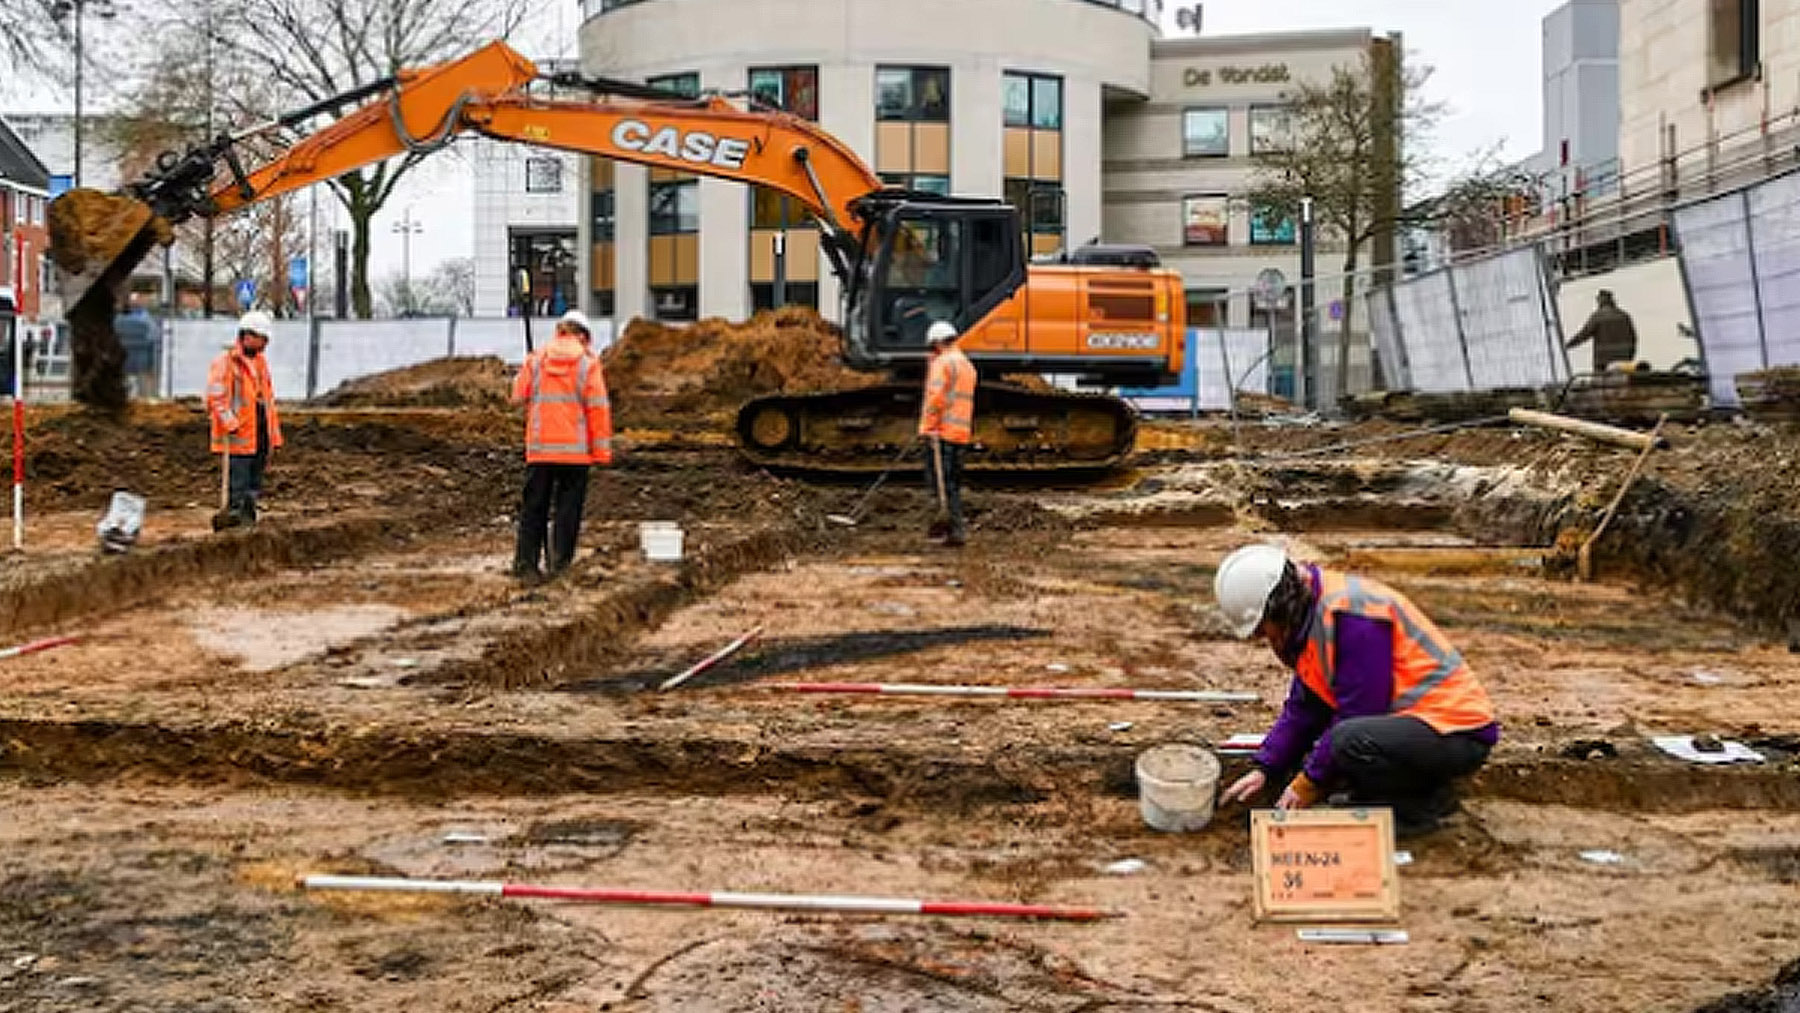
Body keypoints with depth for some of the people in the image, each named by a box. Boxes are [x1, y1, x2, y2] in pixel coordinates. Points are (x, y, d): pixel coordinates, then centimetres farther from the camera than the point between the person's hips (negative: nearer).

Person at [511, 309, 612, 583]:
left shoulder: (536, 360, 3)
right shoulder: (588, 363, -3)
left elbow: (518, 396, 7)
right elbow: (598, 407, -6)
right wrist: (602, 451, -3)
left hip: (539, 448, 2)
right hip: (575, 448, -2)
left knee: (534, 507, 8)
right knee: (568, 507, 6)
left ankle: (526, 562, 3)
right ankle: (560, 563, 5)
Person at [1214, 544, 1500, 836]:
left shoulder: (1350, 613, -23)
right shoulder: (1311, 612, 8)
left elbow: (1358, 715, -22)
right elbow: (1302, 708, 12)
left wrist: (1309, 783, -13)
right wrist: (1264, 769, 4)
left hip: (1458, 733, -10)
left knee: (1348, 741, -34)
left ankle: (1427, 802, -8)